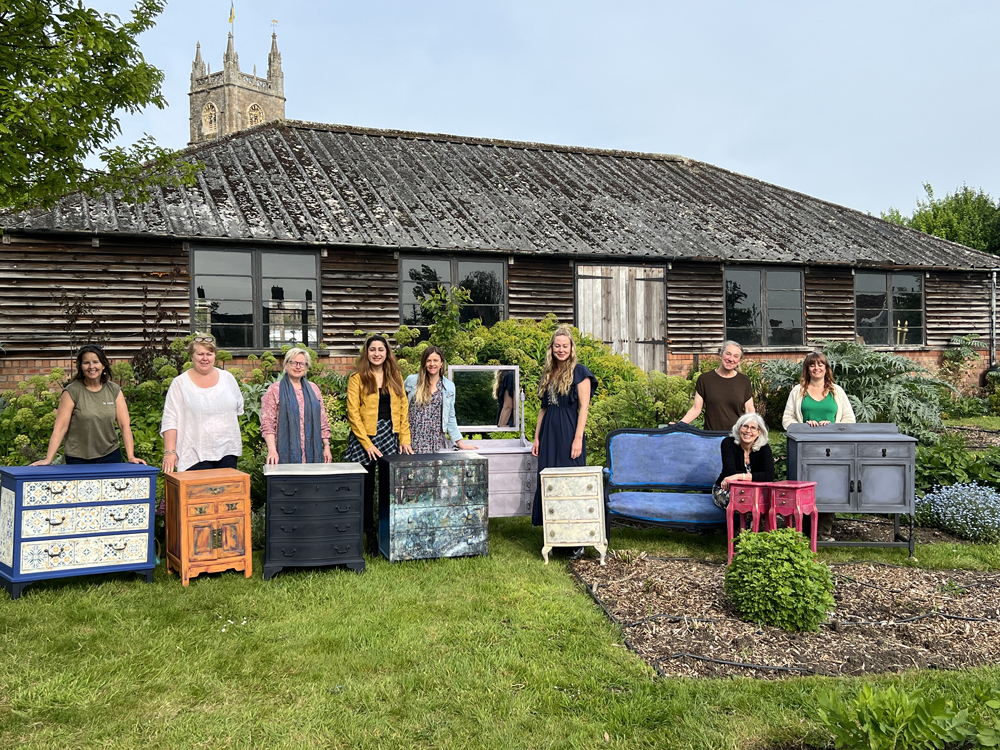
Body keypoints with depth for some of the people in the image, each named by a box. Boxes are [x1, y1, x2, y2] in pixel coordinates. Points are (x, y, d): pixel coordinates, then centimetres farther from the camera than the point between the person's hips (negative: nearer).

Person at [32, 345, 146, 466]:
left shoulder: (114, 390, 2)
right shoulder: (72, 392, -6)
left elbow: (125, 425, -1)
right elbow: (61, 427, -10)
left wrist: (131, 456, -9)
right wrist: (48, 459, -17)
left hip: (111, 456, 2)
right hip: (78, 460, -2)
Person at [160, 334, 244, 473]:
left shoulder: (227, 378, 8)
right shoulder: (180, 383, -1)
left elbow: (238, 409, 20)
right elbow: (169, 421, -5)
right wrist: (169, 452, -12)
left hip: (228, 451, 3)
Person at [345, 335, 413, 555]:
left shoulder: (395, 377, 12)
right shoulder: (357, 379, -1)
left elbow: (403, 409, 10)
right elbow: (353, 413, -6)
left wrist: (404, 439, 0)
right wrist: (367, 444, -12)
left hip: (390, 437, 3)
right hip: (365, 438, -3)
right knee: (367, 489, 2)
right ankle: (370, 537, 12)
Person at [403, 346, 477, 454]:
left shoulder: (449, 387, 8)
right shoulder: (411, 381, 4)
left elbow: (450, 418, 12)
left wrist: (460, 442, 8)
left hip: (436, 441, 1)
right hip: (413, 440, -1)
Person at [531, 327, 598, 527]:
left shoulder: (579, 372, -3)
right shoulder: (547, 374, 15)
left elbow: (584, 407, -8)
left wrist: (578, 438, -16)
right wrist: (537, 438, 12)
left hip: (568, 431, -6)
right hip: (549, 433, 6)